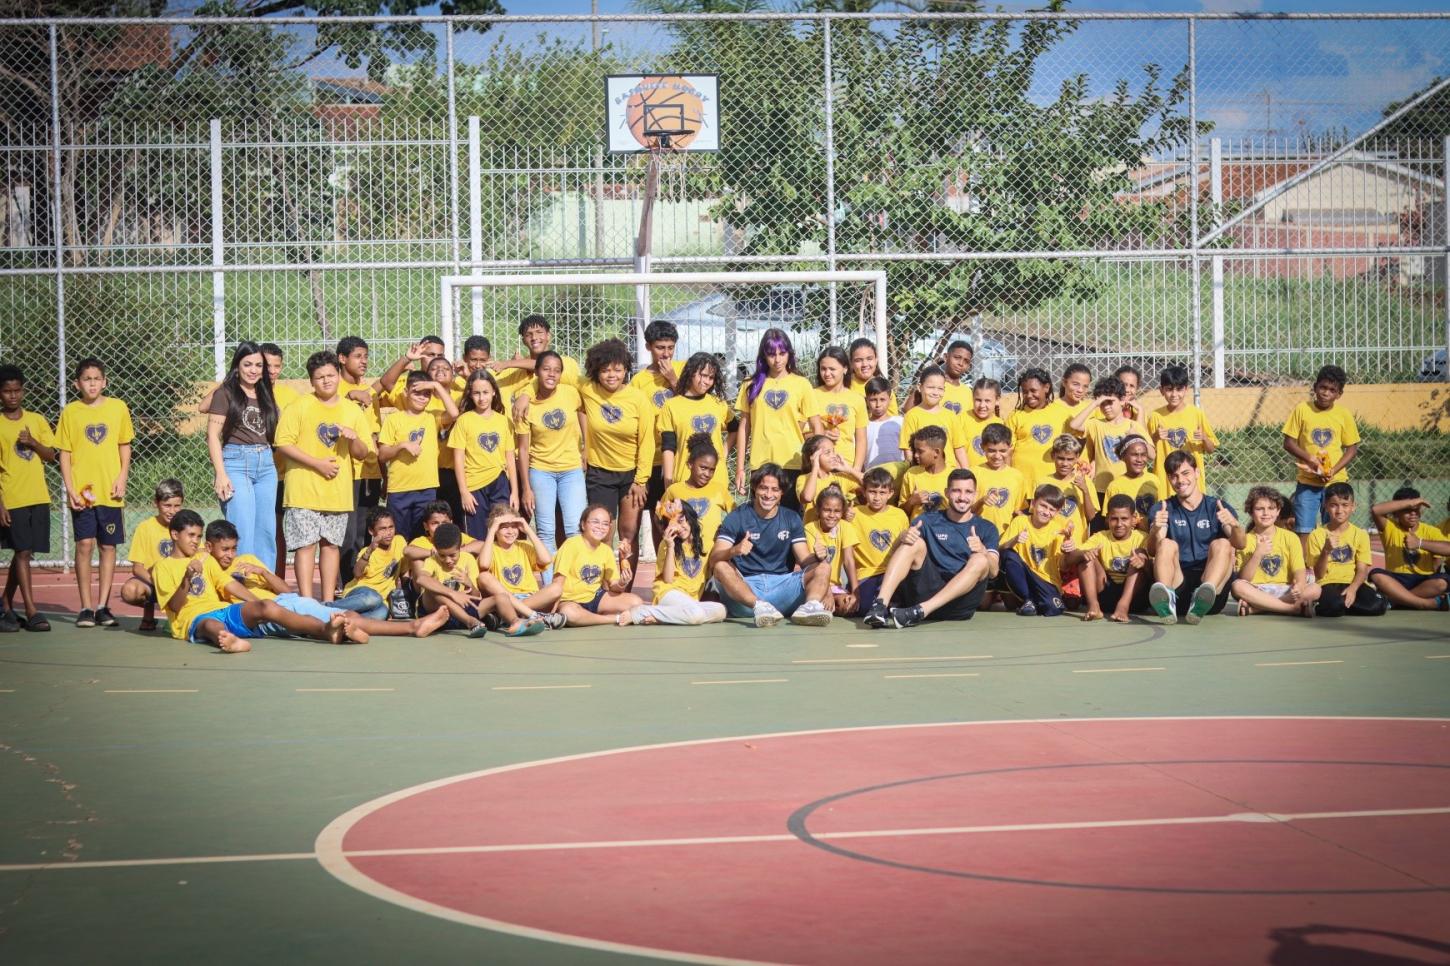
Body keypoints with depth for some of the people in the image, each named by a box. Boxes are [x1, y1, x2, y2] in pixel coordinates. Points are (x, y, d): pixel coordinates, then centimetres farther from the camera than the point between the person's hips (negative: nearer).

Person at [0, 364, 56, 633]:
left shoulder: (37, 420, 10)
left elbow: (51, 456, 9)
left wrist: (33, 443, -11)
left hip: (38, 498, 4)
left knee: (22, 553, 8)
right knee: (23, 553, -8)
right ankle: (31, 612, -9)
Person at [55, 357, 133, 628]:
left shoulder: (118, 408, 4)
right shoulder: (70, 412, 2)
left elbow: (125, 446, 10)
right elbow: (64, 453, 3)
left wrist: (122, 479, -2)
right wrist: (70, 489, -6)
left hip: (110, 492, 1)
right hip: (82, 491, -1)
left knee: (108, 546, 4)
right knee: (84, 544, -5)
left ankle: (103, 606, 11)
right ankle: (86, 607, 0)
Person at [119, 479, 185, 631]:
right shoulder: (145, 527, -5)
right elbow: (137, 568, -9)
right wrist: (157, 582, -27)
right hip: (150, 580, -1)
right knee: (129, 591, -35)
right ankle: (148, 608, 2)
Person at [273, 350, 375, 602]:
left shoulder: (352, 411, 11)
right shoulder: (298, 407, 0)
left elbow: (363, 453, 13)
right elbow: (283, 444, -8)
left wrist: (354, 439, -10)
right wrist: (317, 463, -15)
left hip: (338, 491, 4)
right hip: (305, 490, -4)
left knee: (331, 544, 7)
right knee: (306, 543, -7)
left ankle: (328, 601, 13)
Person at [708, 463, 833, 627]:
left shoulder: (791, 519, 13)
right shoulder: (737, 517, 1)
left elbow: (804, 560, 6)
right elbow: (714, 559, -10)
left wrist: (817, 556, -19)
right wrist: (733, 551, -33)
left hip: (781, 585, 3)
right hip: (746, 586, -3)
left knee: (823, 569, -15)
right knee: (721, 567, -30)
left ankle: (810, 605, -45)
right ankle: (759, 606, -49)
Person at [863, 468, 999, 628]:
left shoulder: (986, 529, 13)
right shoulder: (928, 520, 15)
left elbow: (993, 572, 0)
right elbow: (895, 553, 7)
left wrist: (982, 551, -22)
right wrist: (902, 538, -17)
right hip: (926, 589, 1)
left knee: (980, 560, -25)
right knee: (916, 542, -16)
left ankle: (921, 610, -41)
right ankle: (881, 605, -37)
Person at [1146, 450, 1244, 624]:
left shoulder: (1217, 509, 13)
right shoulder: (1161, 510, 14)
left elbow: (1240, 544, -6)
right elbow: (1152, 551, -4)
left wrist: (1234, 525, -29)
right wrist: (1156, 530, -26)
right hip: (1177, 584, 0)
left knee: (1222, 545, -21)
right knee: (1167, 544, -21)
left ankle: (1202, 600, -50)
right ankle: (1167, 599, -51)